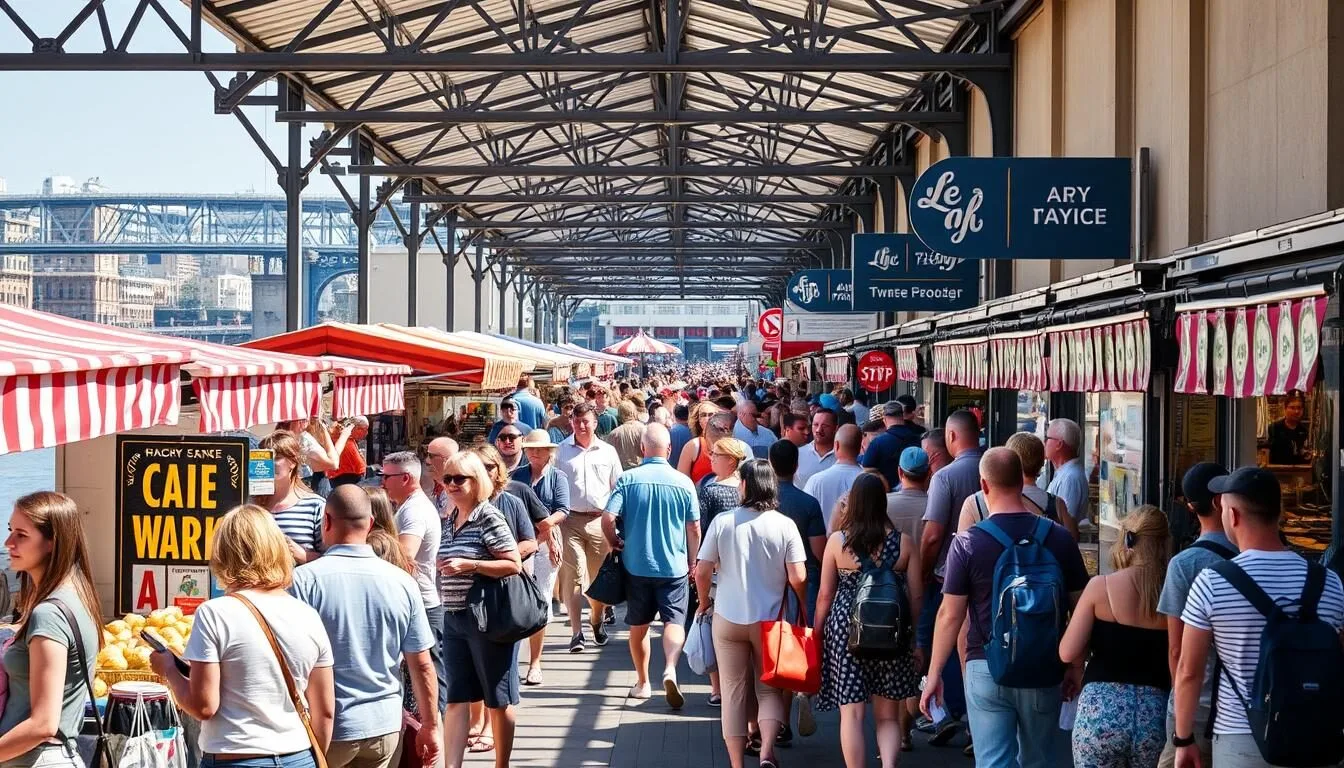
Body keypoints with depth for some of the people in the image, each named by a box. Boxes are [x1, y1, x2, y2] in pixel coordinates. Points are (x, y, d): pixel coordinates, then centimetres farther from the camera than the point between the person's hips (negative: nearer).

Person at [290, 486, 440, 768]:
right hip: (385, 727, 3)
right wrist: (430, 726, 13)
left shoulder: (304, 580, -13)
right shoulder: (403, 583, -3)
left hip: (327, 728, -3)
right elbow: (422, 665, 2)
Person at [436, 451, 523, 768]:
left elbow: (515, 566, -16)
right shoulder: (449, 519, 10)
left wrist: (469, 565, -22)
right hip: (453, 619, 7)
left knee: (498, 700, 7)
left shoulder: (488, 517, -12)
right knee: (456, 699, 2)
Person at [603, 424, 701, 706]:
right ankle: (670, 669, -23)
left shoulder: (627, 480, -8)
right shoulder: (683, 482, -5)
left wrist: (616, 544, 5)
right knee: (674, 620, 2)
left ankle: (643, 683, 23)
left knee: (639, 624, 14)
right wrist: (692, 561, 14)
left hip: (636, 564, 1)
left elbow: (608, 519, -14)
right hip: (674, 565, -1)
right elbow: (694, 528, 0)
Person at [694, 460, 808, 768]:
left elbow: (702, 572, -6)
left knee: (734, 691, 10)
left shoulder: (723, 522, -7)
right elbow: (798, 578, -11)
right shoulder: (785, 525, -8)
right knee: (770, 689, 12)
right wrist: (803, 611, 6)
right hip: (770, 620, 0)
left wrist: (704, 602, 12)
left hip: (728, 619, 0)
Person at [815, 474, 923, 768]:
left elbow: (825, 595, -1)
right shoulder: (904, 542, -2)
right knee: (888, 715, 11)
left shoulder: (837, 540, -5)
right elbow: (915, 596, 2)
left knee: (851, 713, 5)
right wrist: (912, 633, 17)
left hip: (846, 628, -1)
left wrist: (816, 633, 12)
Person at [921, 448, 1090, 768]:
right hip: (1043, 670, 3)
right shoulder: (1058, 538, -2)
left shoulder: (967, 543, -10)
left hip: (986, 669, -3)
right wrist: (1076, 666, 17)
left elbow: (950, 615, -7)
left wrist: (934, 674, 2)